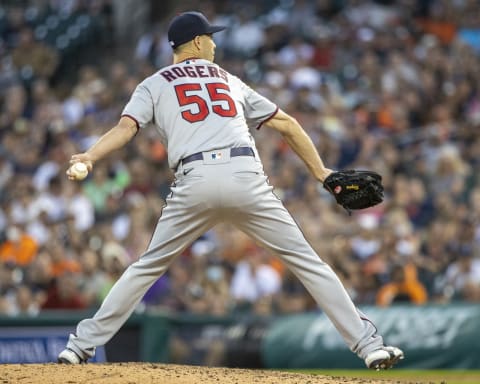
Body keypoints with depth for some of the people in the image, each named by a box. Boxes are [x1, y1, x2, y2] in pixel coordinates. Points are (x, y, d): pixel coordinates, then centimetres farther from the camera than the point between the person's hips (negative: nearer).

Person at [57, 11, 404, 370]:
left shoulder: (154, 86, 21)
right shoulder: (230, 81, 28)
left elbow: (126, 127, 1)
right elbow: (287, 123, 26)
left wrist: (89, 157, -11)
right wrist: (320, 172, 29)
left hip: (195, 182, 0)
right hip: (246, 176, 1)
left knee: (148, 267, 15)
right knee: (306, 260, 6)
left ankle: (84, 343, 12)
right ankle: (368, 343, 0)